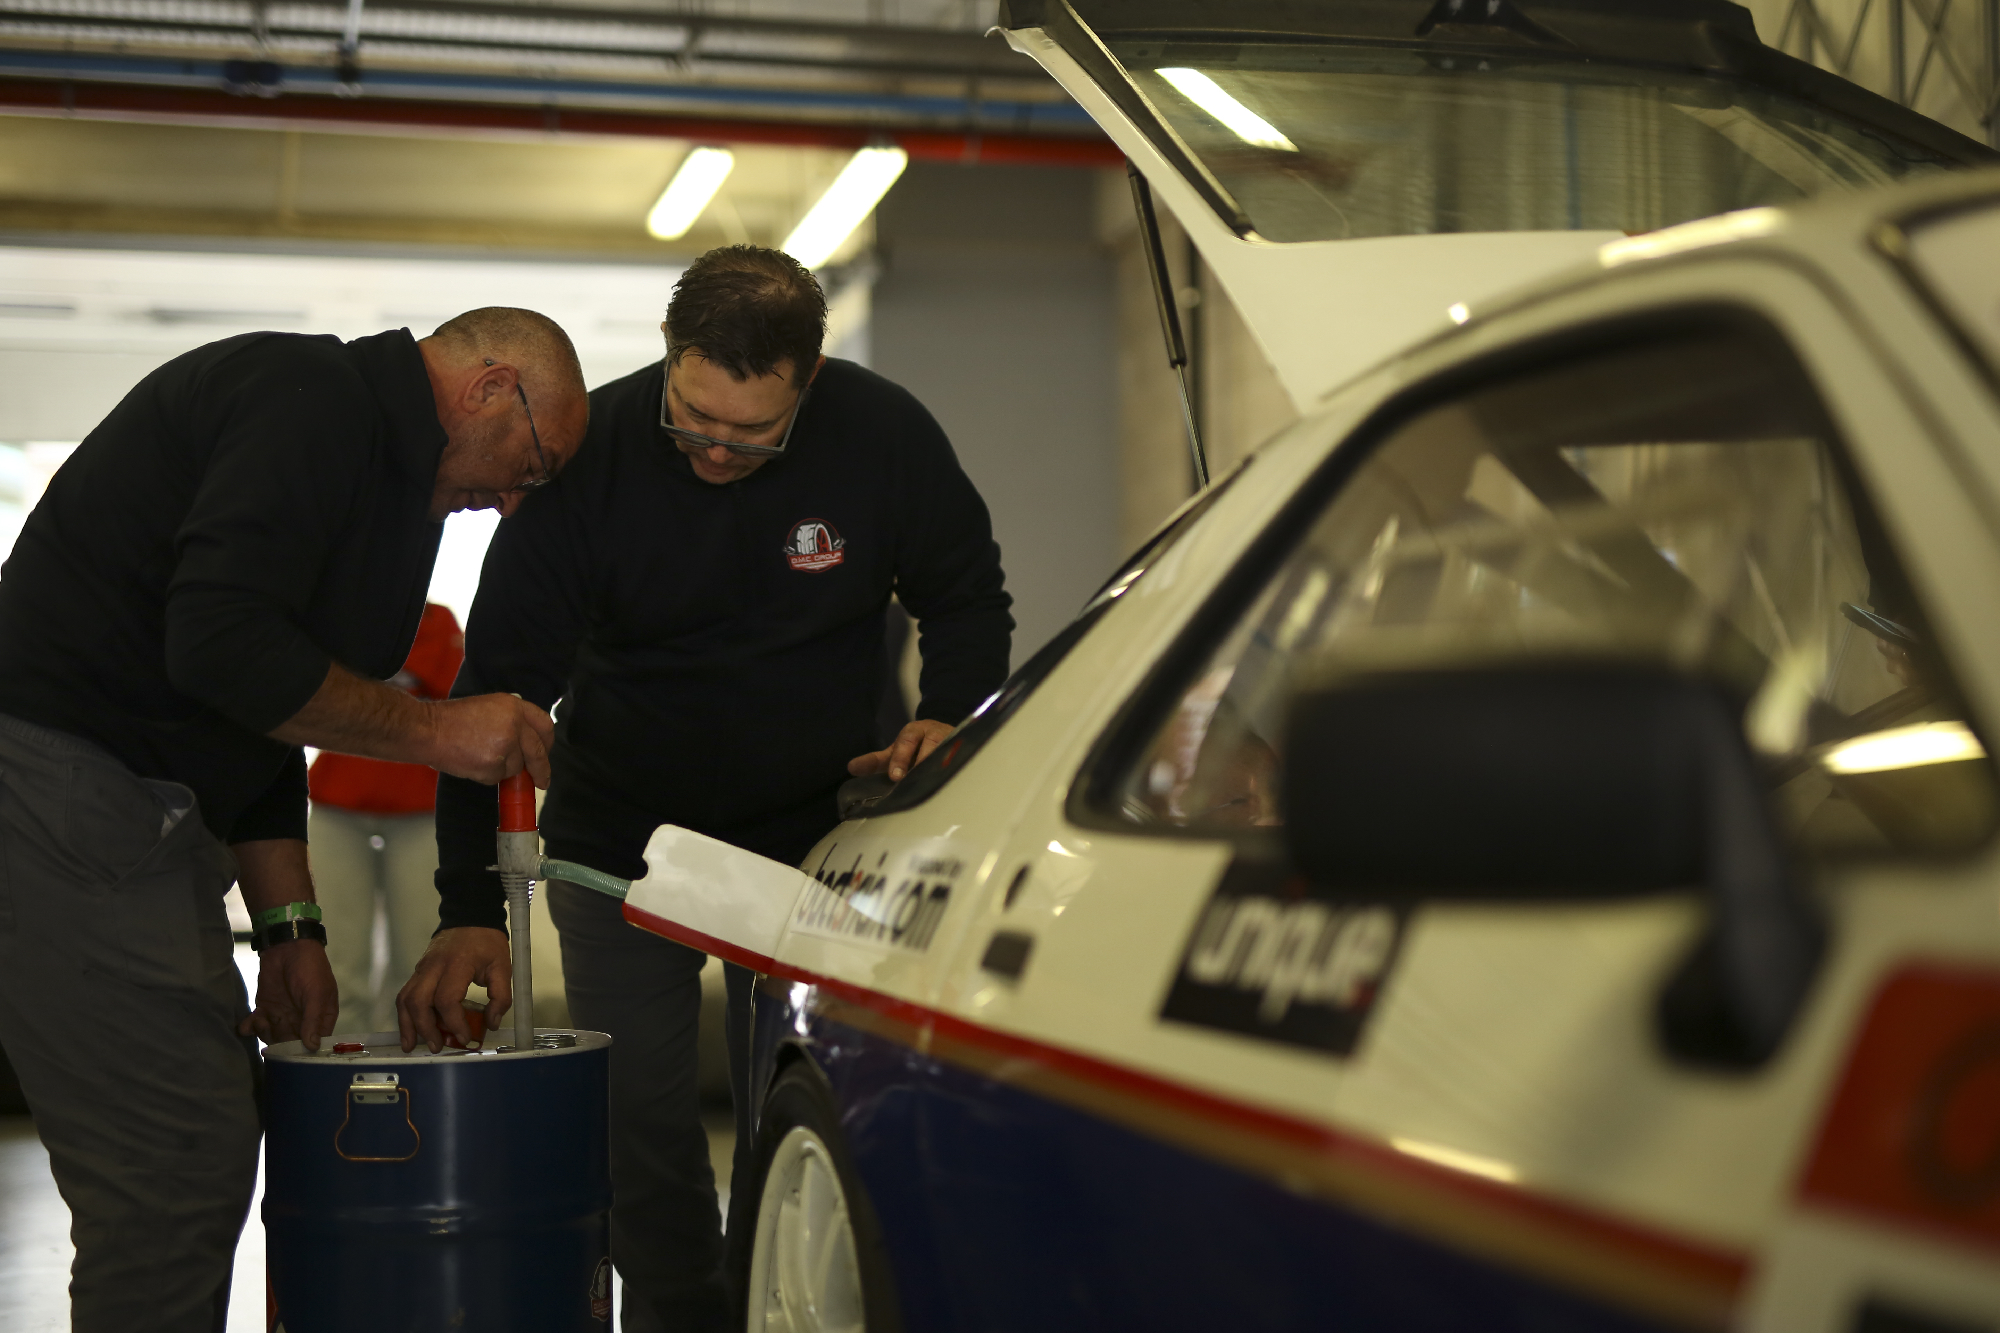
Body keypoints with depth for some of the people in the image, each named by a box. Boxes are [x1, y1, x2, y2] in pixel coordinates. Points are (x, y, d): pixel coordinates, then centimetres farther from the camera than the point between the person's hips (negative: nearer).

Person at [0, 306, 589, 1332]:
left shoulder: (375, 466, 20)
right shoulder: (314, 400, -12)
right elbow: (222, 644, -24)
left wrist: (288, 927, 16)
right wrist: (434, 729, -14)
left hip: (137, 811, 11)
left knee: (208, 1141, 13)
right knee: (178, 1164, -10)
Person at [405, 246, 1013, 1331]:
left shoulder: (884, 435, -13)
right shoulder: (589, 451, -16)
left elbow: (967, 599, 5)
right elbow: (499, 688, -17)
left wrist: (945, 717, -17)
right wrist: (470, 910, -24)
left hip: (811, 831, 0)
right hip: (617, 842, 0)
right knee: (635, 1125, 1)